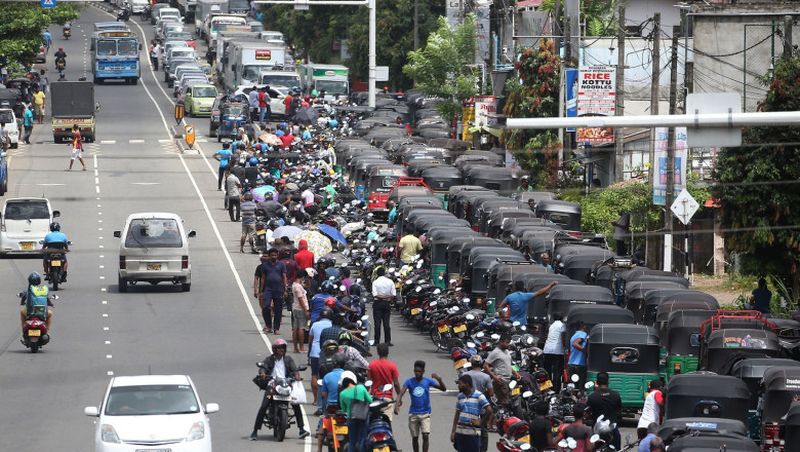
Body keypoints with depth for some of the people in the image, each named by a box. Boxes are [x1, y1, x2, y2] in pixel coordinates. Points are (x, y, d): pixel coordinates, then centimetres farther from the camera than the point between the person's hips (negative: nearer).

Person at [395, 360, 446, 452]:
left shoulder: (428, 381, -2)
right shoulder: (409, 382, -3)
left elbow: (443, 389, -5)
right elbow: (401, 393, -15)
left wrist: (439, 379, -24)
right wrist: (397, 404, -34)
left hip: (425, 414, -1)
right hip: (413, 413, 1)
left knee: (426, 436, -12)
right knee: (415, 437, 8)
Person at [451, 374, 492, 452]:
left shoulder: (479, 396, -7)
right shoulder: (460, 396, 12)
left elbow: (489, 410, -12)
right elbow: (457, 415, 14)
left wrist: (480, 422, -8)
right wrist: (453, 432, 10)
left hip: (473, 433, -6)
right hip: (460, 432, 6)